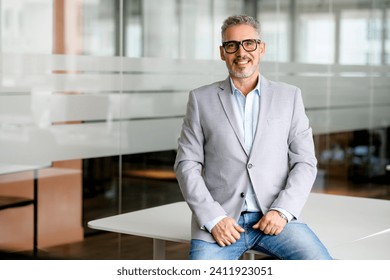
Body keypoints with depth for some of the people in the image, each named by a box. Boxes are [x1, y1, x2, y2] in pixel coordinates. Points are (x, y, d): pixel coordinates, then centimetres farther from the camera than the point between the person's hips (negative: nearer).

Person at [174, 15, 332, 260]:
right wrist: (213, 218, -10)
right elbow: (187, 165, 4)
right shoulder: (201, 99, 7)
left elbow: (305, 162, 6)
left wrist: (282, 211, -10)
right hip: (220, 220, -1)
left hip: (274, 219, 1)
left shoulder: (289, 96, 9)